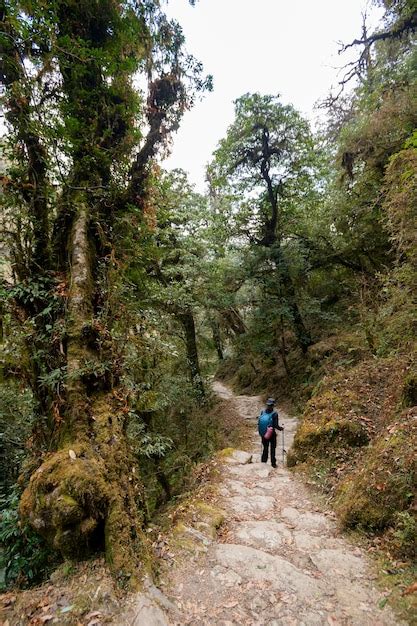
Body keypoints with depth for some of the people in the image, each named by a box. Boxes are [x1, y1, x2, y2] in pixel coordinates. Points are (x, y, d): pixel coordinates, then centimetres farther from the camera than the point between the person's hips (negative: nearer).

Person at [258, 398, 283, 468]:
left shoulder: (262, 411, -8)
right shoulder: (274, 414, -19)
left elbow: (259, 423, -2)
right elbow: (276, 425, -18)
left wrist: (260, 432, 12)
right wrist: (281, 428, 2)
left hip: (263, 434, 3)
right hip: (272, 434, -3)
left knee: (265, 448, 18)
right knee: (273, 448, 13)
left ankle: (263, 461, 24)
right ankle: (273, 463, 19)